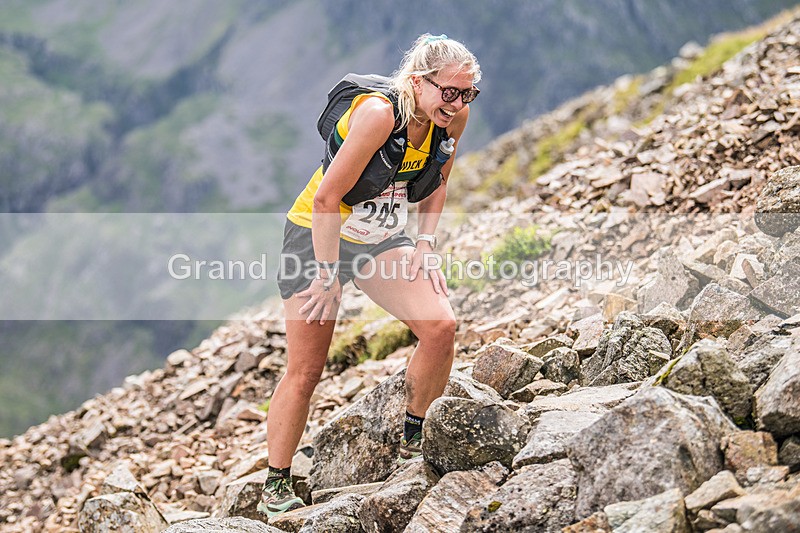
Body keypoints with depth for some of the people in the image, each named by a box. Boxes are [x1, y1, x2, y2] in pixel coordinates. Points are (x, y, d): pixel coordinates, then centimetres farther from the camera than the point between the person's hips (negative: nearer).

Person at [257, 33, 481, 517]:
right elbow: (326, 198, -27)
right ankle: (276, 486, 15)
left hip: (382, 240, 6)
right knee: (305, 371, -2)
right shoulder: (379, 113, -31)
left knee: (441, 326, -15)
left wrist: (425, 248, 1)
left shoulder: (453, 118, -10)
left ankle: (414, 442, 7)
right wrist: (329, 278, -21)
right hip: (319, 236, -5)